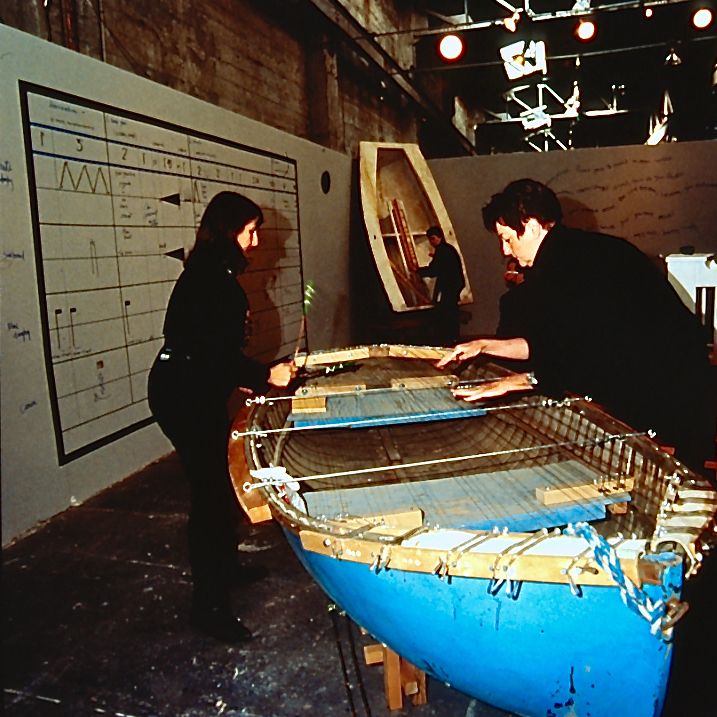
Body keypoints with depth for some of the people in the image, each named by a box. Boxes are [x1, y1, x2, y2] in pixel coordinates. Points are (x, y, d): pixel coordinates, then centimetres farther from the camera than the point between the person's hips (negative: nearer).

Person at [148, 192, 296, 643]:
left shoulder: (213, 274, 14)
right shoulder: (210, 279, -19)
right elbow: (215, 351, -24)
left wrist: (247, 379, 16)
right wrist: (264, 377, -18)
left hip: (196, 393, 11)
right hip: (186, 398, -11)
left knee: (221, 484, 19)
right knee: (211, 493, -5)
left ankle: (226, 568, 37)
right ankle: (209, 606, 7)